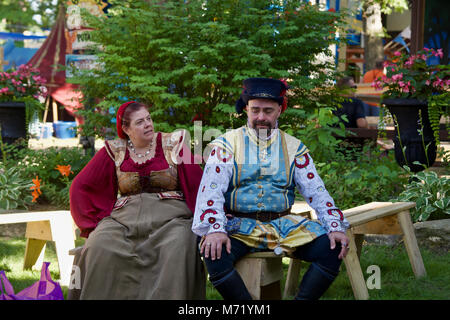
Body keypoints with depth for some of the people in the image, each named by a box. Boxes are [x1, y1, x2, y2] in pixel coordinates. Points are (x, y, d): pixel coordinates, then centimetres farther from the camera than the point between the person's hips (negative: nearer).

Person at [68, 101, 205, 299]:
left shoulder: (173, 144, 9)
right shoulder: (114, 151, 11)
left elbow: (197, 183, 5)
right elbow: (80, 187, 12)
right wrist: (93, 224, 2)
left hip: (170, 216, -1)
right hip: (124, 215, 1)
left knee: (177, 250, -33)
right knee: (100, 249, -28)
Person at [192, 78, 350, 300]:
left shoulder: (293, 147, 11)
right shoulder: (227, 143, 4)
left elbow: (316, 191, 6)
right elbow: (212, 188, -8)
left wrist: (335, 227, -11)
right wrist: (215, 229, -26)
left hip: (283, 225, 2)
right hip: (239, 226, -2)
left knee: (332, 249, -20)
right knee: (214, 253, -33)